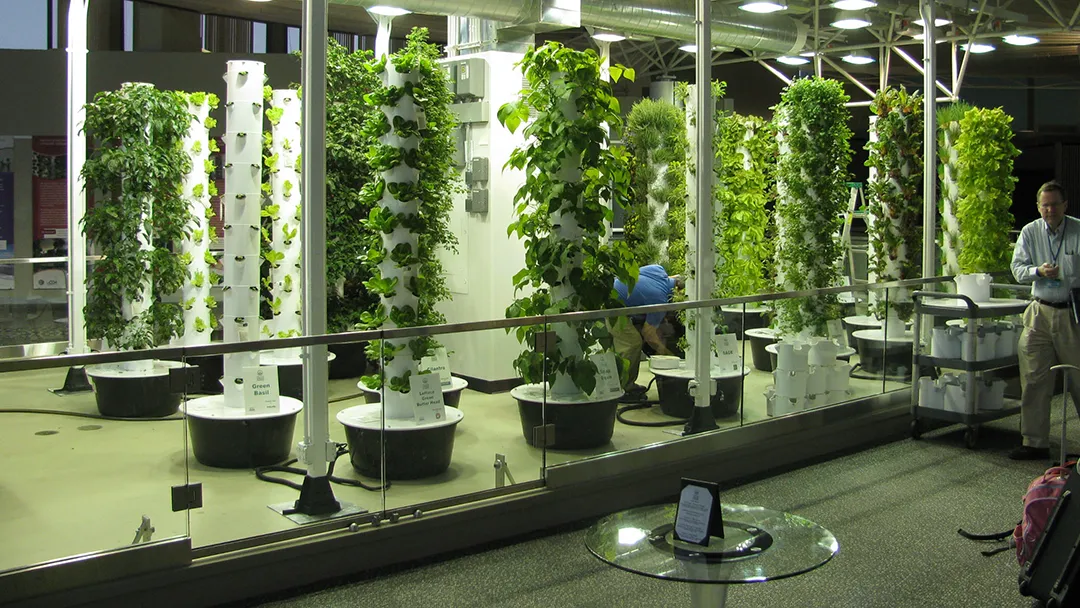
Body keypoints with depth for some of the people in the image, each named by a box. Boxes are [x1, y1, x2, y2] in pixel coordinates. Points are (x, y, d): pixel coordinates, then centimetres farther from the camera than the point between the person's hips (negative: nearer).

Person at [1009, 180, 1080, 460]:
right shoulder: (1030, 233, 5)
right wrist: (1039, 271, -15)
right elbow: (1018, 268, 5)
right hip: (1040, 313, 3)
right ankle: (1035, 443, 11)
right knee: (1034, 379, 3)